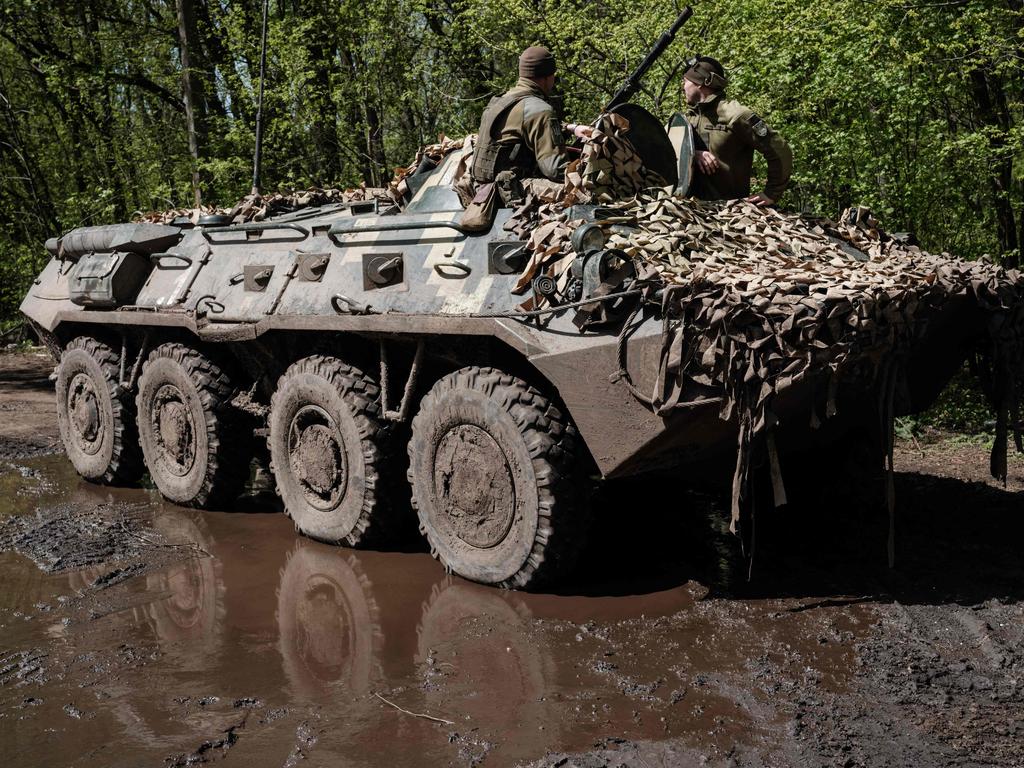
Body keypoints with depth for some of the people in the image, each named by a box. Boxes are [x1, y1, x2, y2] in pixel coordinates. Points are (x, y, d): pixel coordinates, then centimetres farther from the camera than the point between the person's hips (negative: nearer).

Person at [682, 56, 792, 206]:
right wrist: (694, 154, -17)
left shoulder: (735, 115, -10)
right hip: (696, 203, 6)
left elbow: (780, 152, -11)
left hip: (731, 205, -6)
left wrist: (771, 195, -10)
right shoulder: (691, 116, 14)